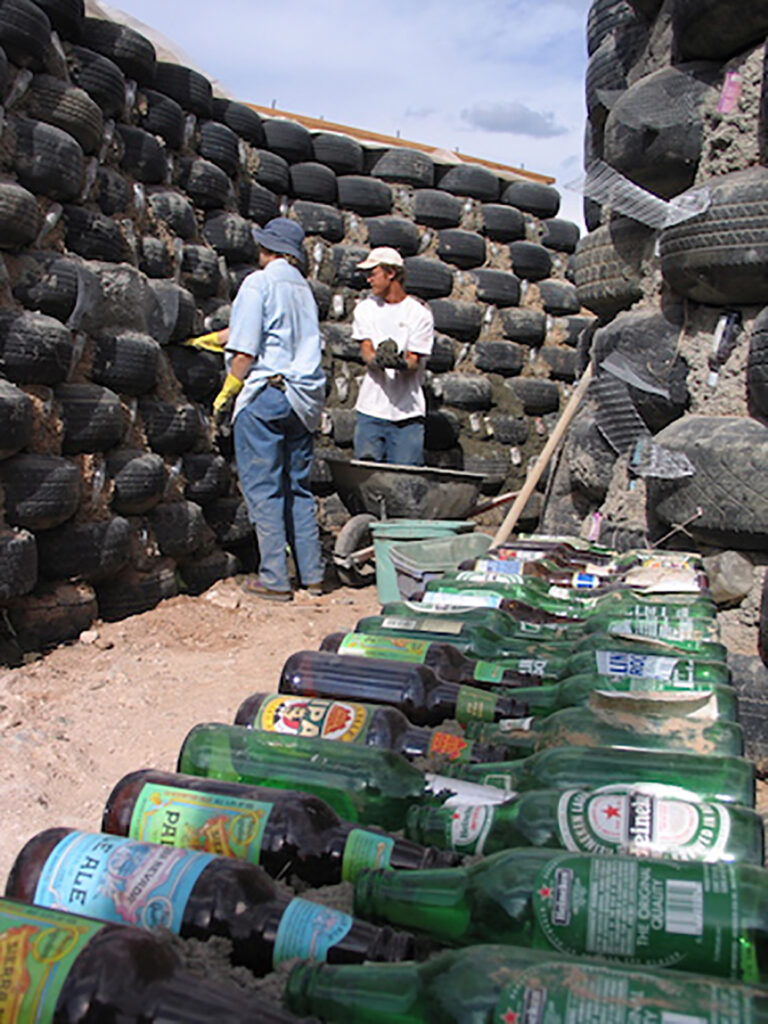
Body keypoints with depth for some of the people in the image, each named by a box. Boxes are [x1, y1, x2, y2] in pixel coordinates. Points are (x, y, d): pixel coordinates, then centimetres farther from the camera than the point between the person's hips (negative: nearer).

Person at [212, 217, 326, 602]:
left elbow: (246, 353, -13)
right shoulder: (303, 288, 16)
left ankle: (274, 579, 1)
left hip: (264, 393, -7)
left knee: (263, 488, -1)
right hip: (302, 399, 7)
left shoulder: (258, 284, -7)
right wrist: (223, 336, 37)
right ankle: (312, 573, 15)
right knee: (298, 486, 13)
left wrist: (226, 394, -1)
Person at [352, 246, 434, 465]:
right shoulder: (365, 308, 12)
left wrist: (402, 363, -31)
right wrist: (377, 360, -25)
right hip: (371, 408, 2)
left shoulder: (420, 313, 2)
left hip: (408, 411, -2)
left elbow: (414, 361, -5)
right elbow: (365, 350, 0)